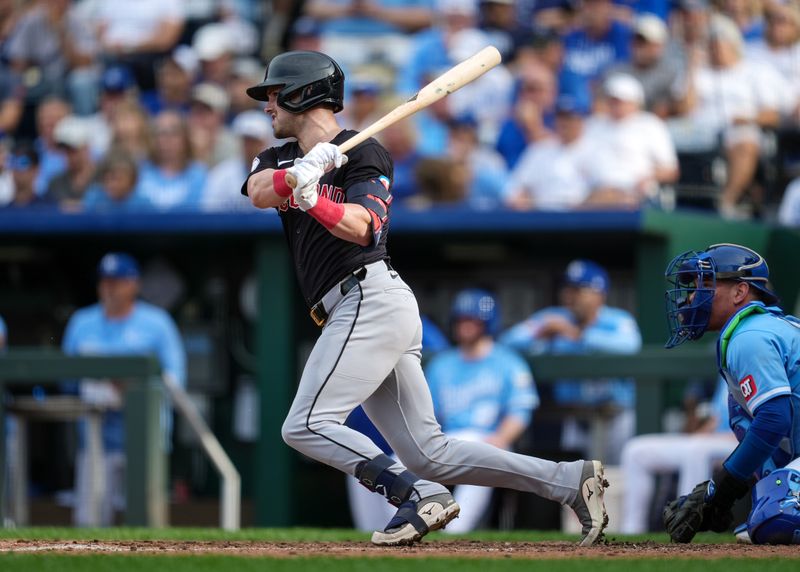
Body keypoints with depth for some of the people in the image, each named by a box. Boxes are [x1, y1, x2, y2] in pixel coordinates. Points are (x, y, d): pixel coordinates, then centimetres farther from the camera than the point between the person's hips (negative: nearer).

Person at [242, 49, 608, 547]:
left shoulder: (365, 154, -1)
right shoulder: (279, 159, 21)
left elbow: (361, 226, -16)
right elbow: (259, 191, -2)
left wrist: (312, 200, -34)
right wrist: (301, 174, -22)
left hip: (369, 298, -8)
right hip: (364, 312, 8)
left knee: (306, 426, -16)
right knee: (430, 453, 2)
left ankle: (418, 497, -22)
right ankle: (571, 481, 1)